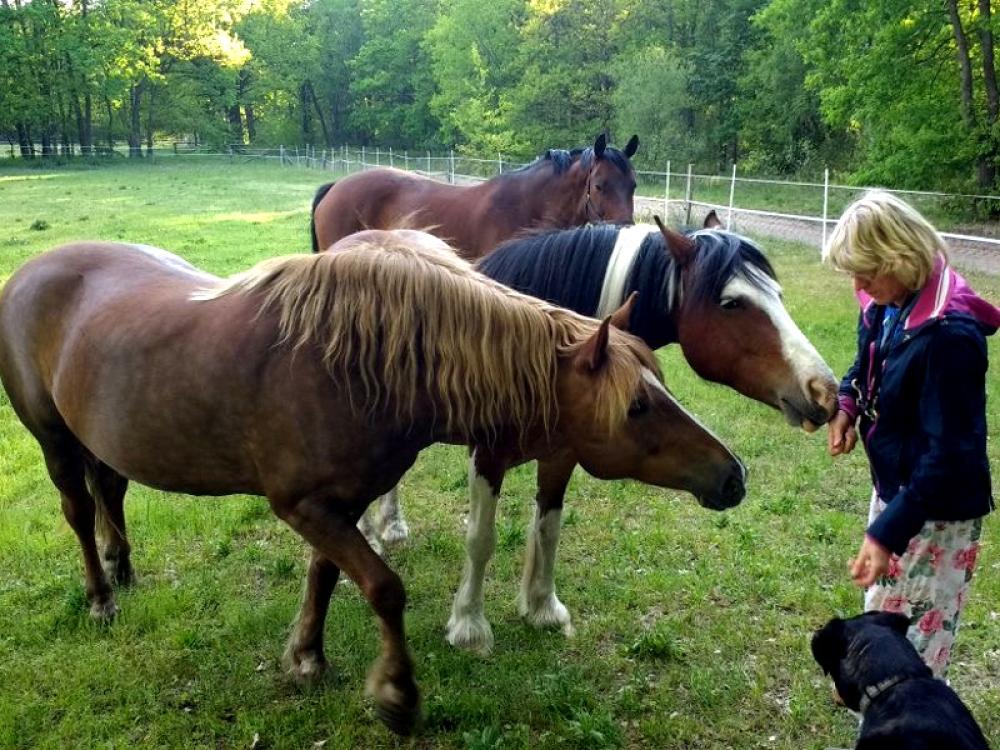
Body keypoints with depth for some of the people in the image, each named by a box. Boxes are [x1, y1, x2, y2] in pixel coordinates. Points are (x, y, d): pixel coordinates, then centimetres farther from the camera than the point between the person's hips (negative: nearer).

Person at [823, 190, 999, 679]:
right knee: (882, 613, 26)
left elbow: (948, 454, -29)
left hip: (936, 510, -9)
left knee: (914, 633, 7)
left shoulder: (950, 335, -29)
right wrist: (845, 404, -5)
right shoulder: (886, 307, -4)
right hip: (893, 487, 9)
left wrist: (887, 532, -31)